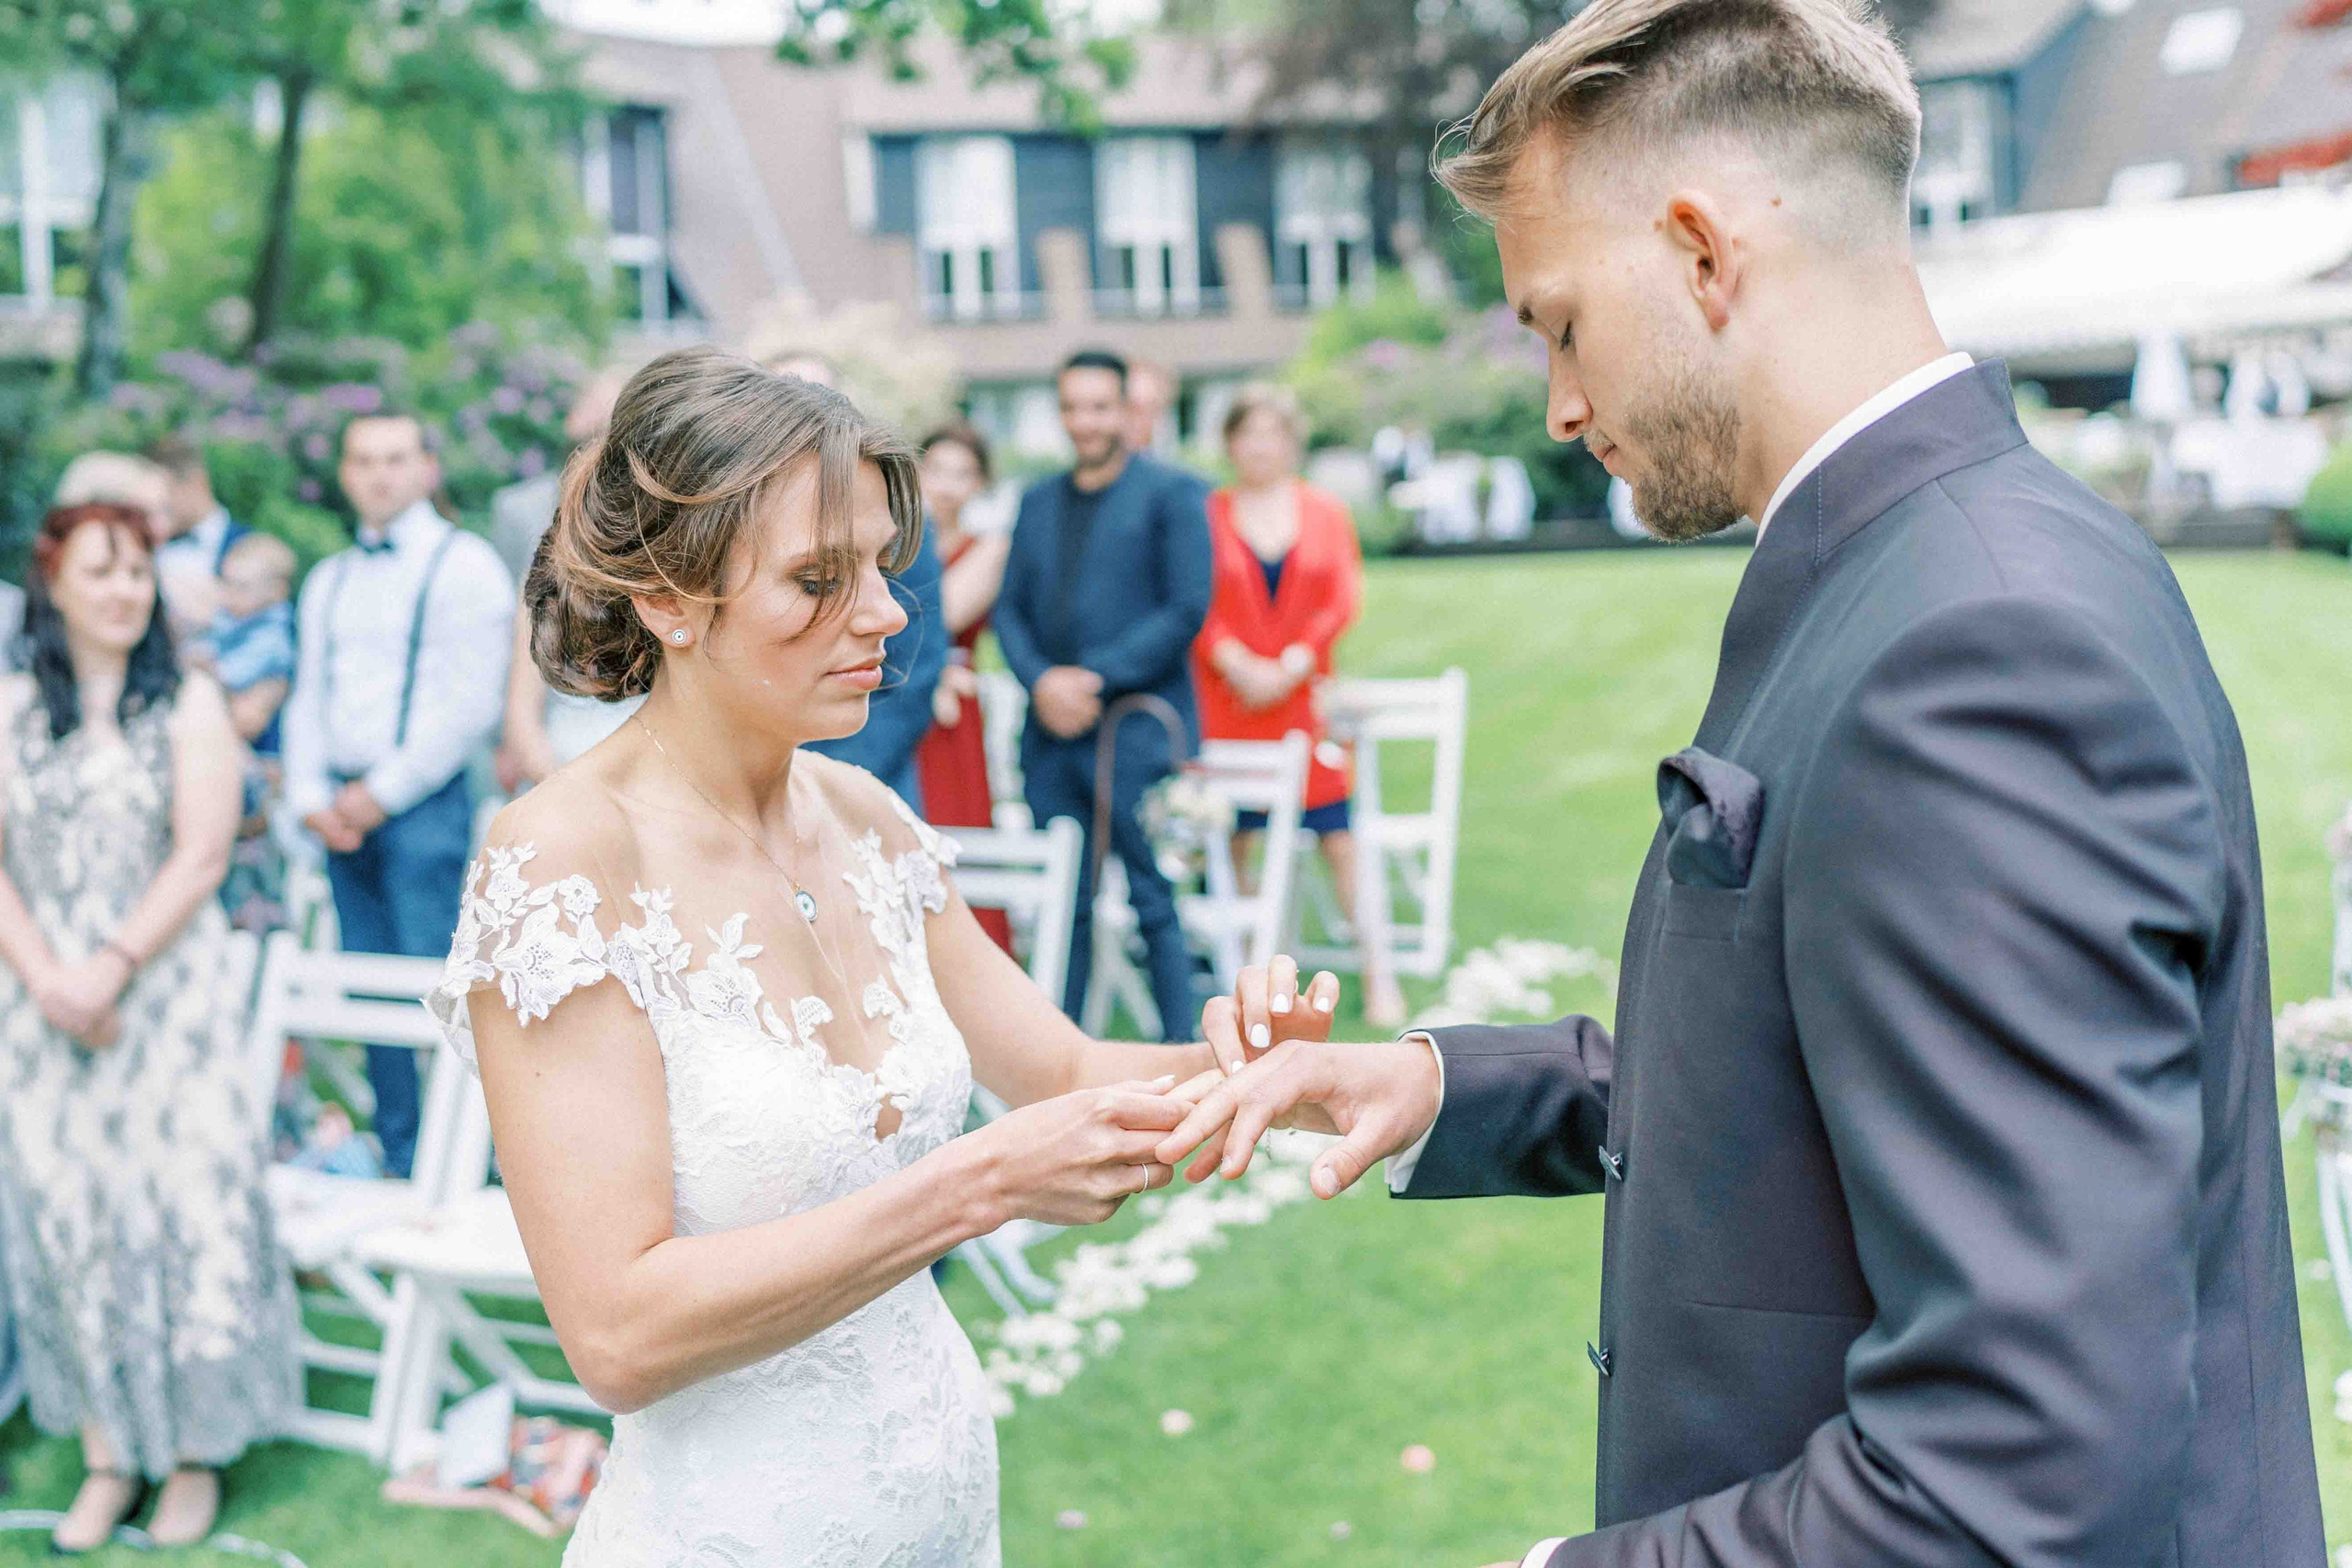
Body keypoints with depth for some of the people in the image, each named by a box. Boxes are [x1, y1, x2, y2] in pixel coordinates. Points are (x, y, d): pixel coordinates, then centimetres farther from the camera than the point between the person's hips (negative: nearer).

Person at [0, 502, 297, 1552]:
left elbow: (201, 856, -6)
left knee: (186, 1209, -2)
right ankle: (106, 1460, 16)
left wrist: (112, 968, -15)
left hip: (170, 992, -2)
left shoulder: (191, 703, 1)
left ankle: (194, 1454, 10)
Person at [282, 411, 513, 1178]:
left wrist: (384, 792, -11)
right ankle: (398, 1159, 14)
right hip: (342, 814, 6)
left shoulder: (463, 564, -3)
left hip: (425, 803, -6)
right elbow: (308, 697, 19)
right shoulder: (328, 581, 19)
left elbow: (473, 704, -10)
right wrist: (311, 797, 3)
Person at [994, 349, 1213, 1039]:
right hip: (1052, 734, 5)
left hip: (1140, 731, -5)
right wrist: (1042, 680, -7)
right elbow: (1010, 608, 13)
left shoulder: (1171, 494, 1)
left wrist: (1094, 677, -13)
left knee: (1157, 902, -3)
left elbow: (1187, 610, -7)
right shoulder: (1037, 502, 17)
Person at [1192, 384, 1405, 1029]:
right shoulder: (1206, 515, 4)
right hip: (1225, 699, 0)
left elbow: (1343, 601, 2)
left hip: (1304, 693, 0)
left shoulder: (1326, 511, 8)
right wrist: (1237, 665, -15)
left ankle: (1378, 974, 3)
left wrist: (1292, 665, -10)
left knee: (1339, 835, -3)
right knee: (1231, 840, 2)